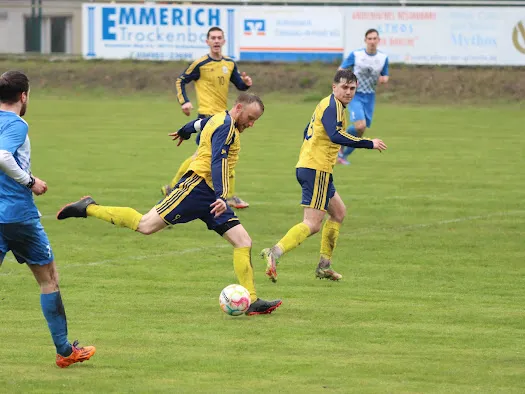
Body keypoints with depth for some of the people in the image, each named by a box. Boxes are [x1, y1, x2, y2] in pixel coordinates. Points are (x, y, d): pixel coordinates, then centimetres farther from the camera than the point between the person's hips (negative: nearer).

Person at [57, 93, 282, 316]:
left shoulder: (221, 121, 20)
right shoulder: (225, 127, -11)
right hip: (196, 187, -10)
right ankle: (89, 209, -1)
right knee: (145, 226, -14)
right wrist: (221, 197, -35)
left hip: (209, 196, 10)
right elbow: (218, 162, -24)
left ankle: (252, 302, -3)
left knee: (243, 242, -1)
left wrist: (185, 131, 65)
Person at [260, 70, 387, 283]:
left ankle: (324, 265, 22)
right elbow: (335, 135, -28)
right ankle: (275, 253, -27)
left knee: (338, 212, 22)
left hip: (306, 167, 11)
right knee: (312, 224, -15)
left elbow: (307, 132, 27)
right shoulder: (332, 106, -13)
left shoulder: (329, 105, 19)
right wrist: (369, 144, -26)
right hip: (317, 169, -11)